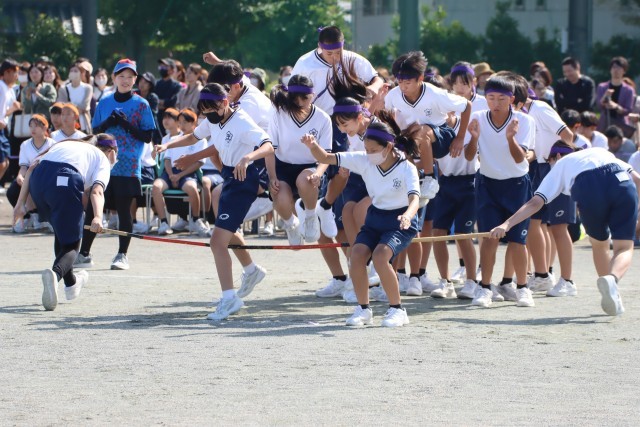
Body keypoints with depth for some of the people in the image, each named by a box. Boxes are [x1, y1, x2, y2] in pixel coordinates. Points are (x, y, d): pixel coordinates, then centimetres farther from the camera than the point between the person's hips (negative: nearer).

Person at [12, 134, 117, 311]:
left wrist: (21, 203, 17)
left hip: (38, 178, 5)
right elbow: (96, 191, -1)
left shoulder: (64, 144, 36)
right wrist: (98, 217, -15)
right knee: (71, 244, 4)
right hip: (66, 182, -5)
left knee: (61, 232, 29)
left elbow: (32, 168, 21)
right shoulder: (103, 159, 22)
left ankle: (71, 282, 40)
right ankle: (55, 273, -28)